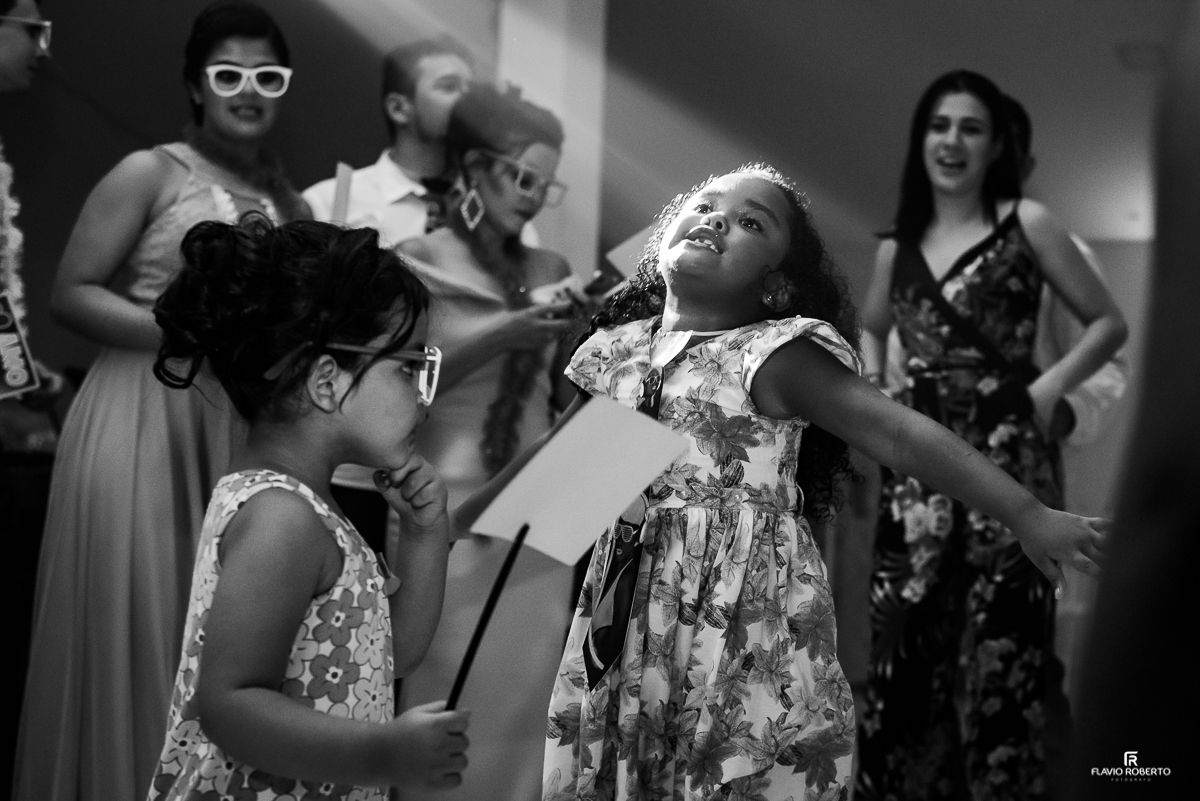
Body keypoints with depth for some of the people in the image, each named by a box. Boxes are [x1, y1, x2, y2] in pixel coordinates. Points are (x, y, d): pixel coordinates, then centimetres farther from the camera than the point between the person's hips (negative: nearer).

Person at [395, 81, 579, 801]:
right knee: (453, 695, -1)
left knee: (528, 693, 5)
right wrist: (498, 338, -16)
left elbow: (570, 391, 11)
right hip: (449, 509, -4)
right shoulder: (421, 262, -1)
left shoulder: (552, 272, 10)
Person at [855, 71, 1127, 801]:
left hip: (1005, 452, -4)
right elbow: (870, 328, 33)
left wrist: (1050, 386, -7)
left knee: (1000, 643, -7)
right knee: (903, 641, 3)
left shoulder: (1026, 223, 2)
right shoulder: (898, 247, 14)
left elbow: (1109, 323, 6)